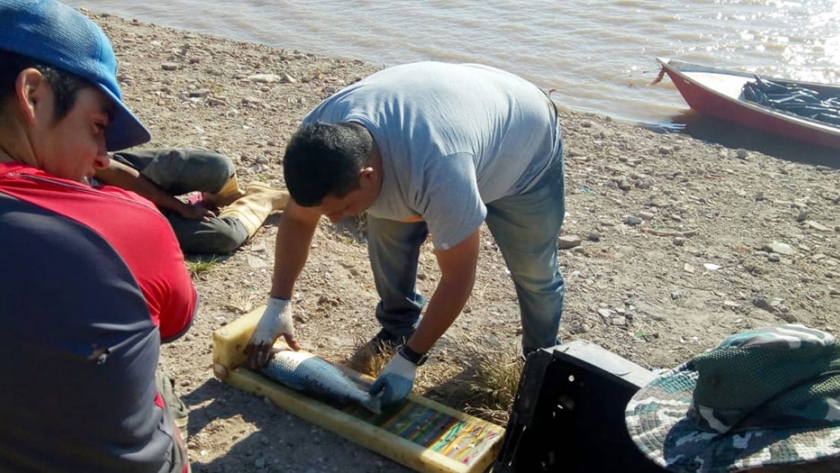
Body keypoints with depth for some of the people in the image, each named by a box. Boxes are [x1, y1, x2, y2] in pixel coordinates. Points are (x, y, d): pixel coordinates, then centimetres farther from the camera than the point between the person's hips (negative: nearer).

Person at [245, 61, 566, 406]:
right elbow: (297, 219, -10)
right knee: (388, 233, -7)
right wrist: (278, 304, -13)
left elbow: (458, 279, -34)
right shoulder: (318, 135, -27)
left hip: (525, 141, -5)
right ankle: (398, 328, 16)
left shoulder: (439, 171, -47)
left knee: (533, 270, 1)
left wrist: (408, 360, -27)